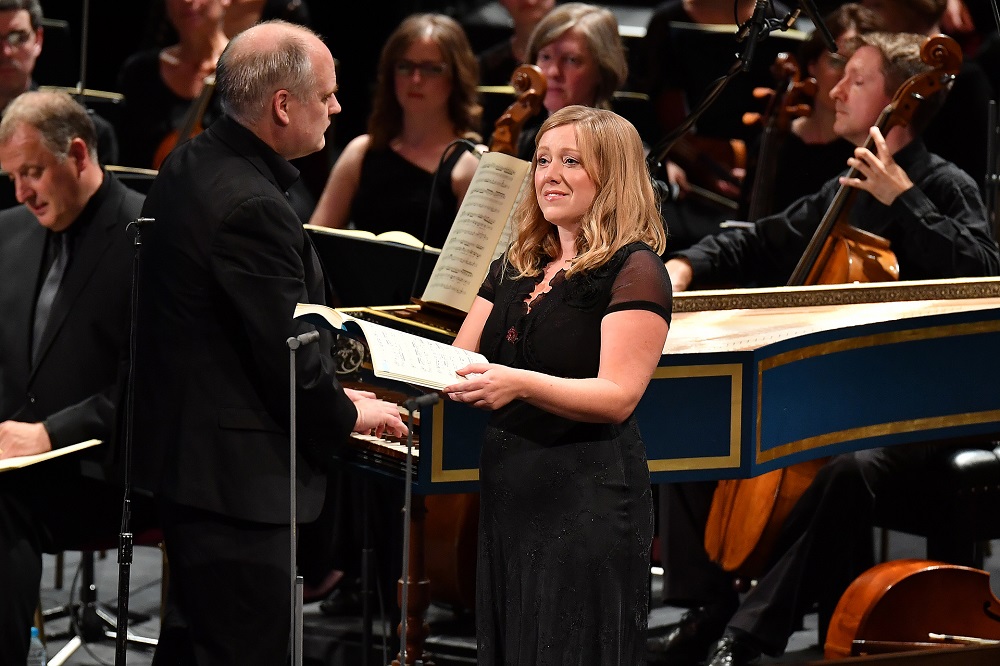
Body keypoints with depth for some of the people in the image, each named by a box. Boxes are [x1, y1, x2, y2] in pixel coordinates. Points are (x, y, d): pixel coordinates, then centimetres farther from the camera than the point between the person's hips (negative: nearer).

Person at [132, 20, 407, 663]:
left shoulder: (189, 168, 8)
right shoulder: (251, 209, -24)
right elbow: (290, 358, -20)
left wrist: (329, 394, 15)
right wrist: (348, 413, -1)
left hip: (182, 452, 11)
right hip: (239, 477, -11)